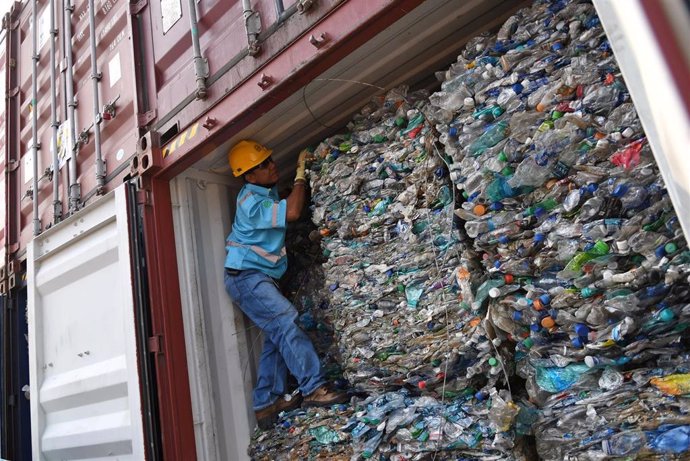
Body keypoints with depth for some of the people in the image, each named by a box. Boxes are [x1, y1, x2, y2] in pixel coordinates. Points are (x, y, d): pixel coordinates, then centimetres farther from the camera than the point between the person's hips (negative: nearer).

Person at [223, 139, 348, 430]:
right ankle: (313, 389, -21)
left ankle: (267, 404, 9)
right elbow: (292, 212, -29)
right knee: (287, 323, -21)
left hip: (258, 279, 10)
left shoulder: (266, 192, 11)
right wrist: (301, 172, -18)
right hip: (247, 278, -10)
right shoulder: (251, 202, -19)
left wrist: (301, 172, 10)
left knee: (277, 336, 5)